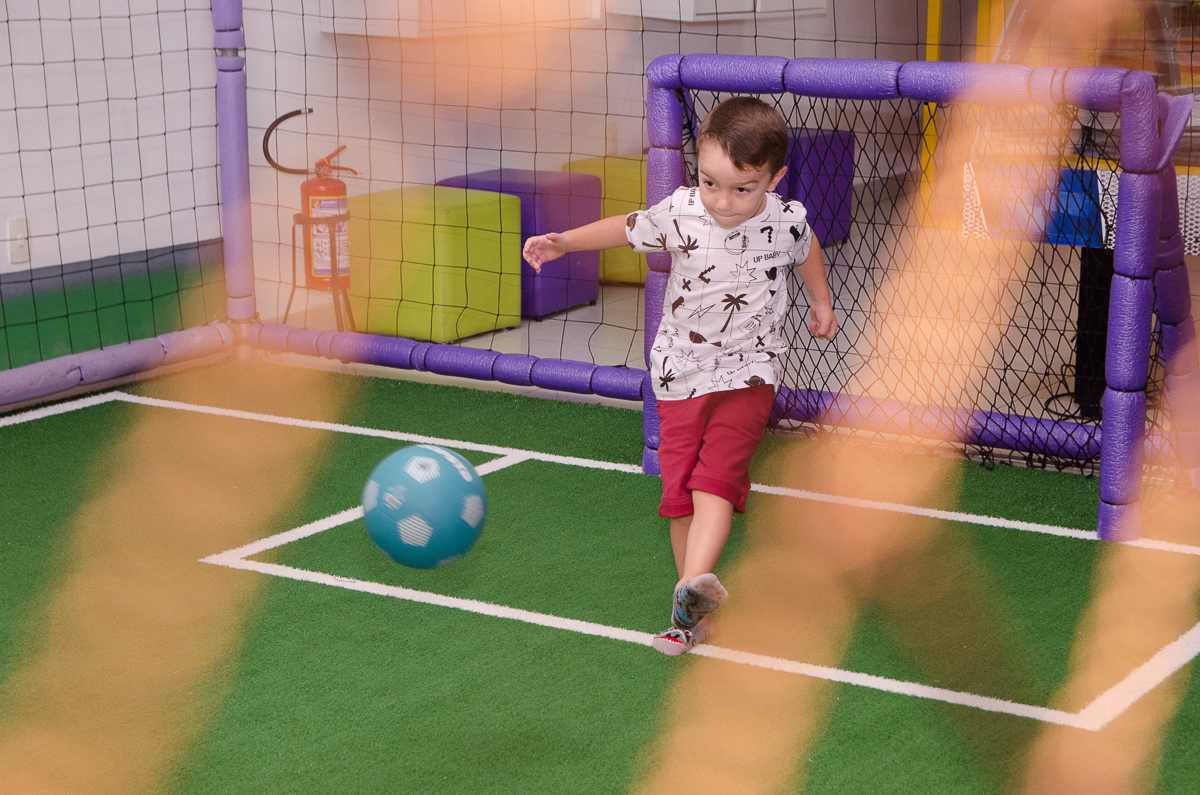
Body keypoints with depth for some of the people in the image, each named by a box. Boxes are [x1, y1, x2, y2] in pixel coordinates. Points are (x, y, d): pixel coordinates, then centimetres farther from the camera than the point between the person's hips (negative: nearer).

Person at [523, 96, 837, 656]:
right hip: (680, 373, 2)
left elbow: (805, 251, 16)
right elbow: (625, 229, 7)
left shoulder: (786, 221, -9)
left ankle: (693, 586, -35)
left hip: (748, 373, -1)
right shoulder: (679, 214, -11)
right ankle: (697, 616, 12)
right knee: (679, 488, 1)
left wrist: (820, 302, 28)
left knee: (715, 474, -21)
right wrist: (563, 241, -1)